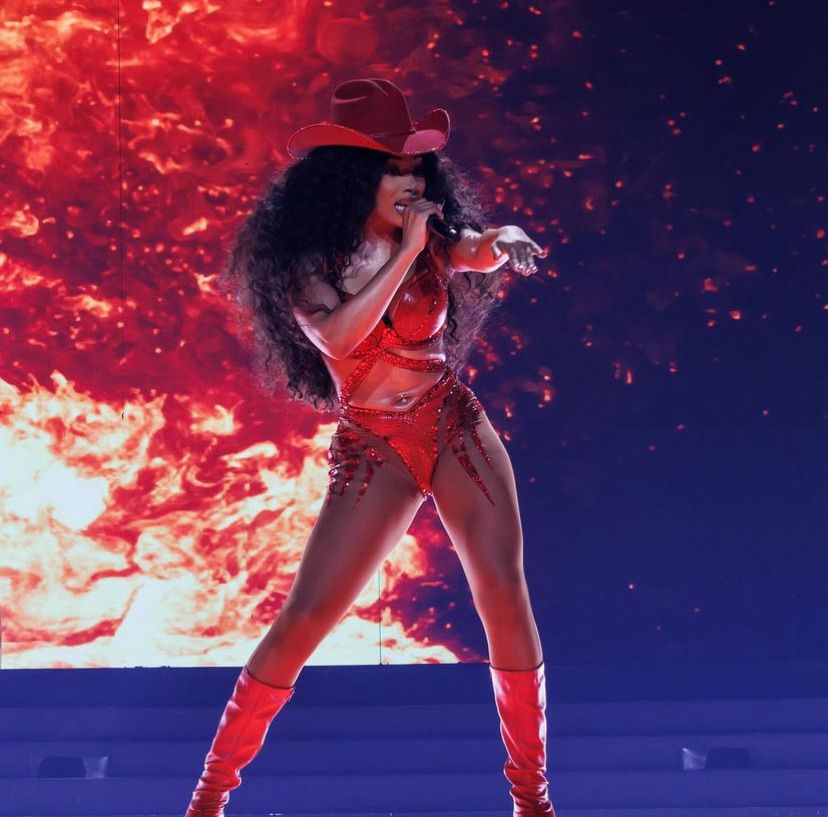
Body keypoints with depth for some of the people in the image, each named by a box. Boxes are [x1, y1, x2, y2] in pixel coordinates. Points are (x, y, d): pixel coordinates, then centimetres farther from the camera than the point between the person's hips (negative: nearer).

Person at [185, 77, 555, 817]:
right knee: (303, 620, -7)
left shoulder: (429, 238, 1)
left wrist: (500, 243, -42)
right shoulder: (309, 262, -6)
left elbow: (479, 251, -19)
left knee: (505, 594, -11)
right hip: (373, 450, -2)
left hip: (457, 428, 2)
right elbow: (338, 336, -24)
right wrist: (402, 255, -23)